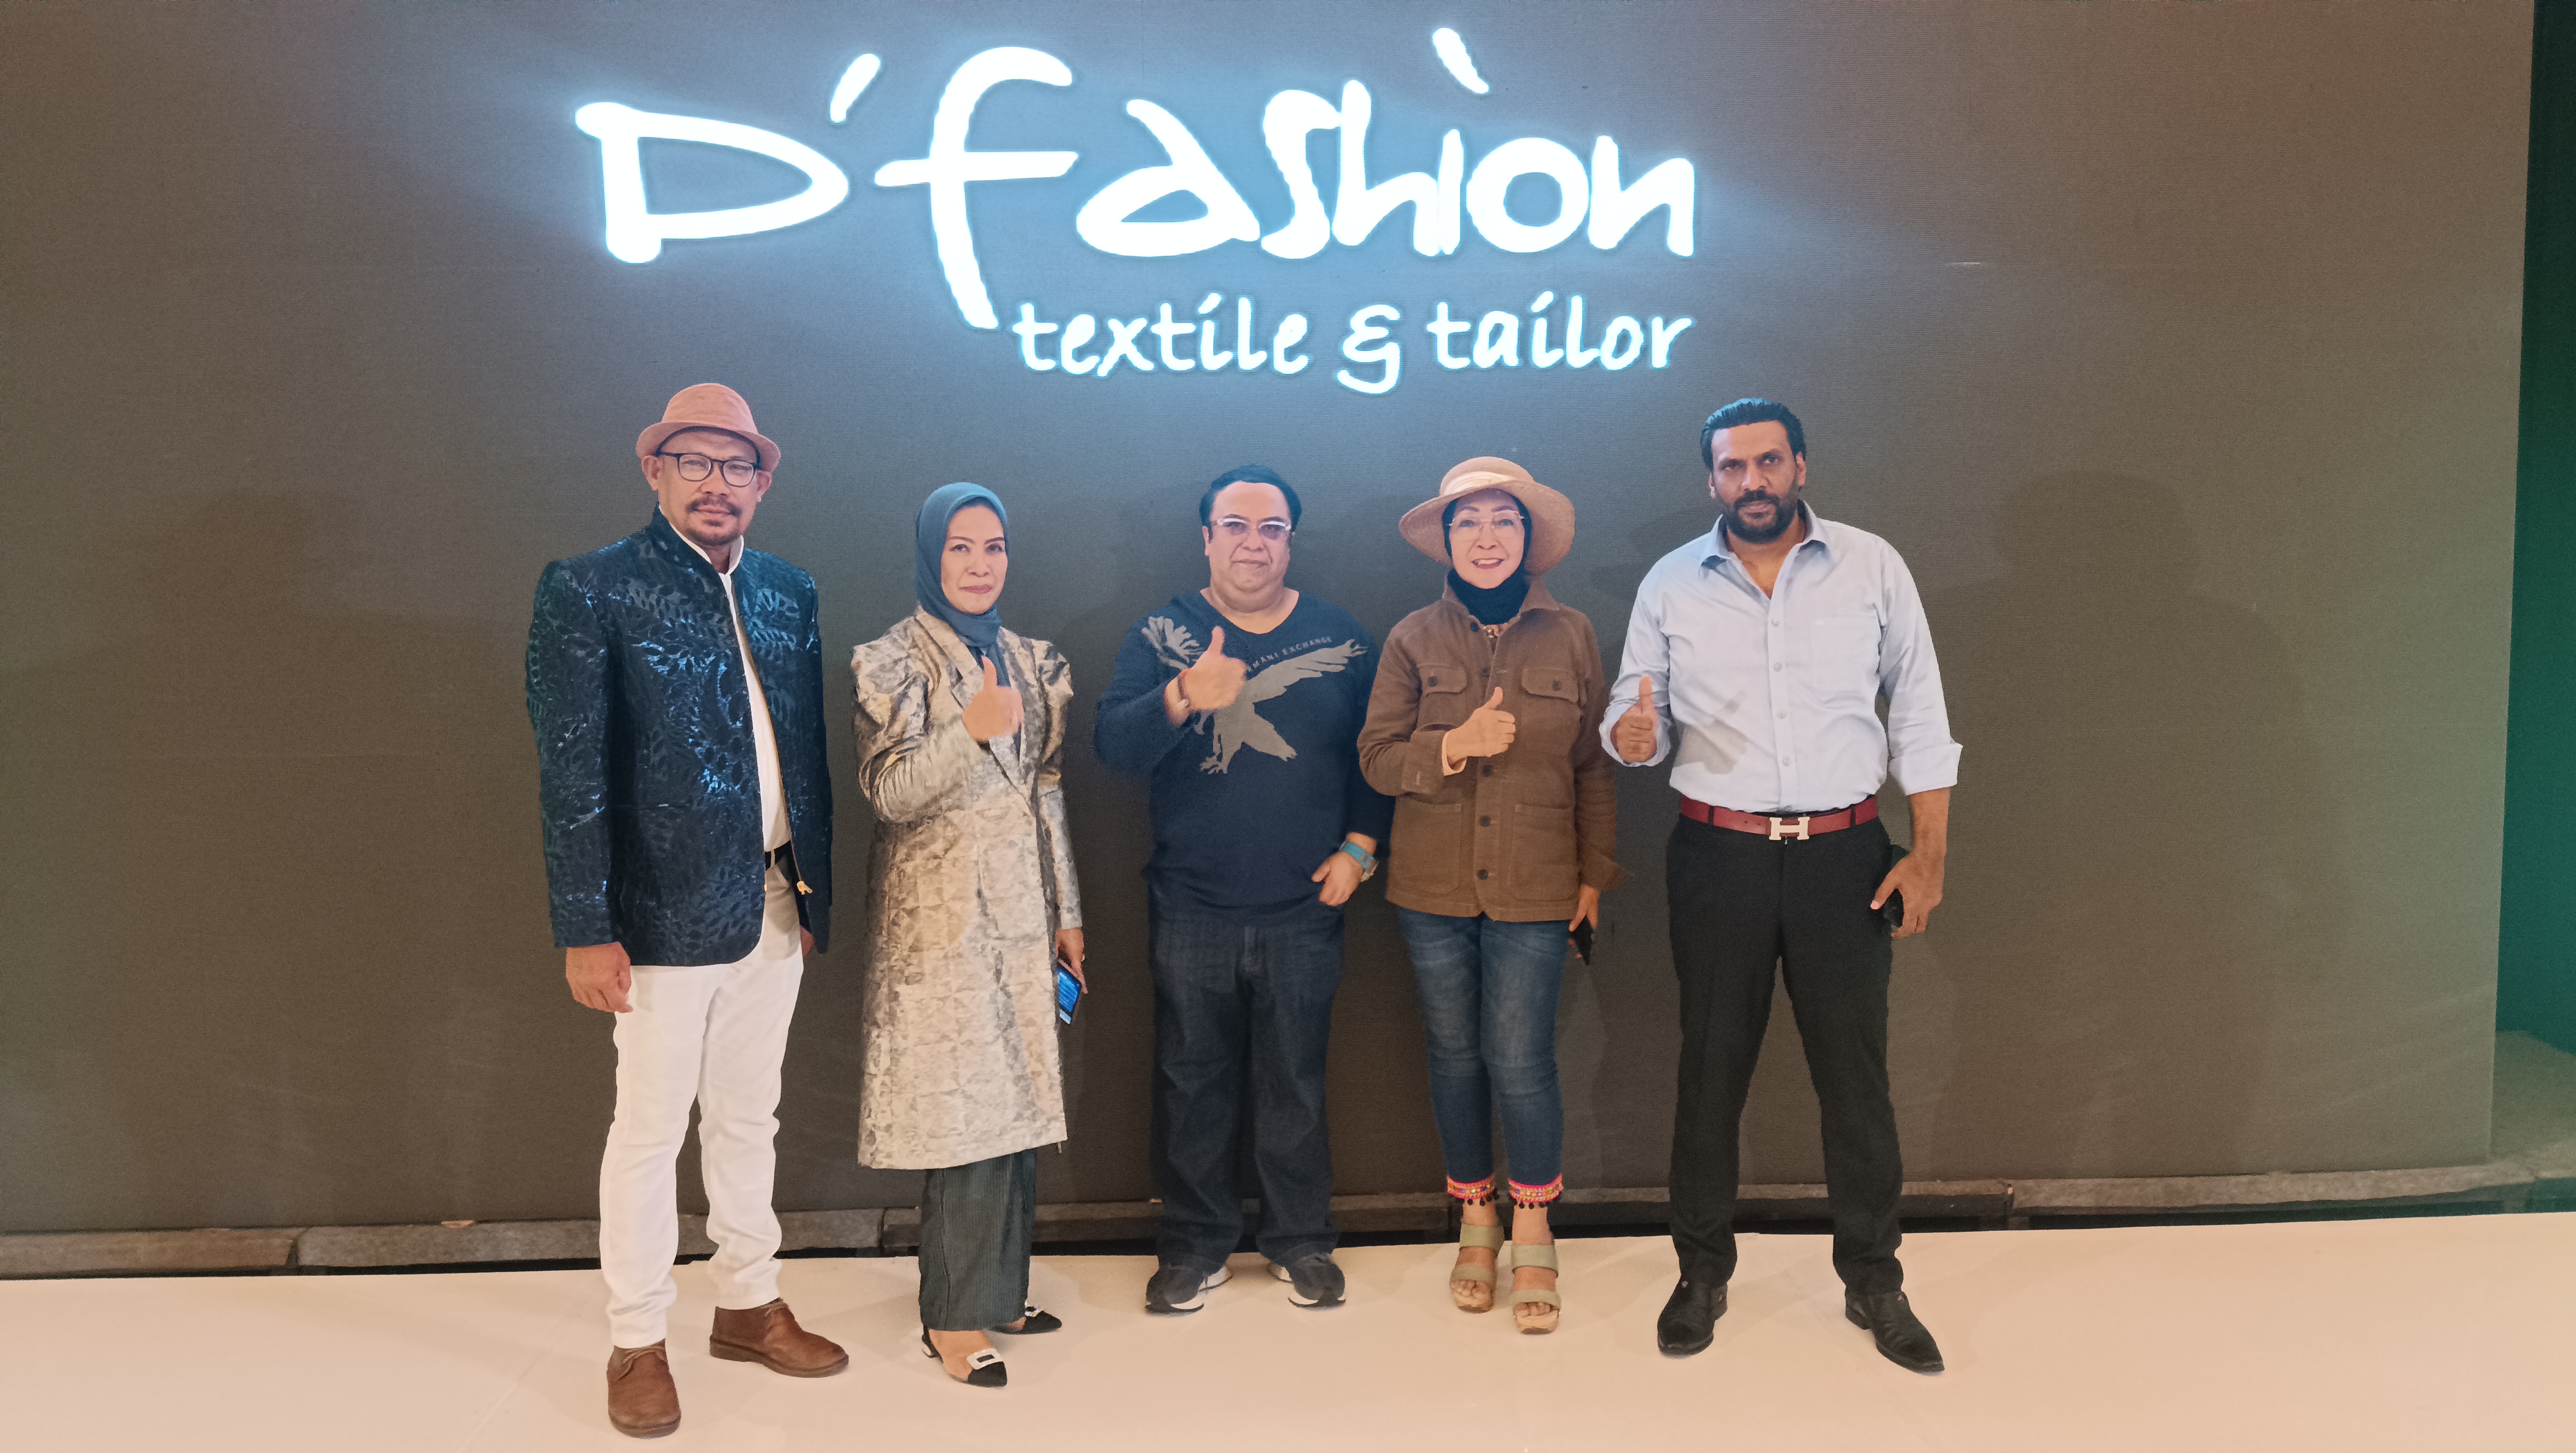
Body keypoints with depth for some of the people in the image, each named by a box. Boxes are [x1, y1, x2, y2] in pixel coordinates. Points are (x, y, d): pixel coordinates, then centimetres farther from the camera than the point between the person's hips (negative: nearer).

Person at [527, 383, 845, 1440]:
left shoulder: (787, 594, 8)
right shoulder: (590, 592, -9)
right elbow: (570, 773, -12)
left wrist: (817, 889, 11)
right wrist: (585, 929, -15)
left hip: (772, 908, 5)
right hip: (664, 916, -5)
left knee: (748, 1122, 18)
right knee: (649, 1132, 7)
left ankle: (749, 1306, 34)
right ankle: (637, 1345, 23)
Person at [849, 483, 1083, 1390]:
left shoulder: (1027, 661, 12)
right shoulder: (895, 662, -5)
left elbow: (1047, 794, 13)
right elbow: (888, 793, -14)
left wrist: (1067, 913, 12)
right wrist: (971, 731, -28)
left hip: (1021, 911, 6)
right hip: (943, 915, -6)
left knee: (1017, 1101, 9)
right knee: (963, 1108, -4)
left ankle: (999, 1287, 22)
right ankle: (954, 1316, 8)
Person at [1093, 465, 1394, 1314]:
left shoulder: (1340, 639, 4)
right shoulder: (1161, 636, 0)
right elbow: (1113, 744, -13)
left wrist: (1360, 845, -2)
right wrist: (1183, 697, -30)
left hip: (1304, 911, 0)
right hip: (1190, 913, 0)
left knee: (1296, 1084, 9)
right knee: (1191, 1083, 9)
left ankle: (1300, 1240, 27)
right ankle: (1196, 1243, 25)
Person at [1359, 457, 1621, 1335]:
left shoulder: (1570, 637, 3)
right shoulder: (1413, 640, 2)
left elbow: (1595, 768, 7)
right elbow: (1377, 759, -2)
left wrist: (1595, 874, 5)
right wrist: (1457, 744, -19)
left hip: (1535, 890, -1)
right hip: (1434, 890, 1)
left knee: (1520, 1060, -4)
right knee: (1455, 1055, 10)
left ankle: (1534, 1237, 17)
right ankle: (1476, 1226, 28)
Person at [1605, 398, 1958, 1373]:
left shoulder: (1872, 567, 1)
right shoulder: (1669, 585, 2)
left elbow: (1919, 716, 3)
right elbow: (1634, 713, 5)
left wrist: (1929, 852, -2)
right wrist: (1631, 735, -21)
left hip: (1843, 852, 0)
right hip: (1718, 856, 1)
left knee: (1855, 1070, 6)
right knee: (1711, 1070, 9)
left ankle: (1874, 1282, 24)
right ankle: (1702, 1275, 25)